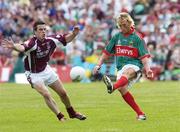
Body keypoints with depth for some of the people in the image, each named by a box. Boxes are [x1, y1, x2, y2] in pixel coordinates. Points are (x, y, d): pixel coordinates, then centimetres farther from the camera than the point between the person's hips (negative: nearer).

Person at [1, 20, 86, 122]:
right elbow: (22, 47, -53)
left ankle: (72, 113, 36)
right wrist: (14, 46, -75)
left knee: (63, 93, 12)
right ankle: (60, 117, -8)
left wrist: (74, 33, -23)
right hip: (34, 74, -6)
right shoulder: (33, 43, -32)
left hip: (46, 70, 6)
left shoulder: (50, 40, -15)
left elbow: (66, 39, -2)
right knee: (46, 94, -22)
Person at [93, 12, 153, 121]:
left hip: (134, 65, -5)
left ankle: (113, 87, -73)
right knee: (122, 89, -18)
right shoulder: (117, 37, 13)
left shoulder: (137, 38, 0)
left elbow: (144, 56, -5)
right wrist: (98, 65, 10)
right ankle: (140, 114, -11)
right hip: (121, 67, 5)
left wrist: (148, 69, -20)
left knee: (127, 72, -40)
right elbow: (107, 52, 19)